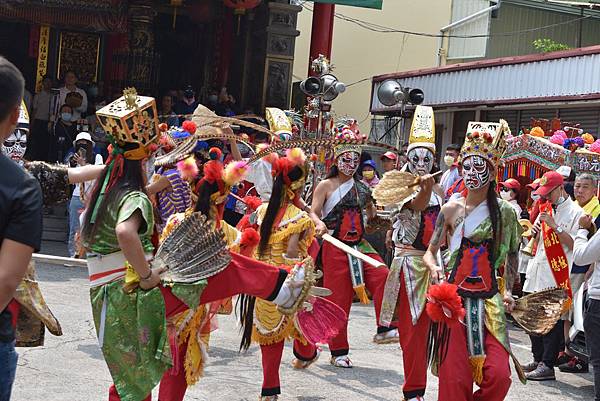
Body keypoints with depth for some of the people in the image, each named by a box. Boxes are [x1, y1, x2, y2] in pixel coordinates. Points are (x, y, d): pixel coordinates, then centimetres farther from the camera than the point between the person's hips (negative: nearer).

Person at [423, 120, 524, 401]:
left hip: (489, 301, 0)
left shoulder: (505, 211, 3)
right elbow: (430, 252, 7)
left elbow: (513, 253, 16)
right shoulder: (451, 210, 2)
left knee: (498, 375, -12)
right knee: (454, 374, -2)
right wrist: (434, 268, -14)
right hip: (454, 296, 0)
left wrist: (507, 290, 6)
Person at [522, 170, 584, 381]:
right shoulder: (545, 208, 16)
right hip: (537, 270, 8)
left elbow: (574, 244, -14)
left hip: (556, 273, -8)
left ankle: (547, 365, -4)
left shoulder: (575, 212, -7)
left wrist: (554, 225, -18)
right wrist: (535, 230, 3)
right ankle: (538, 359, 24)